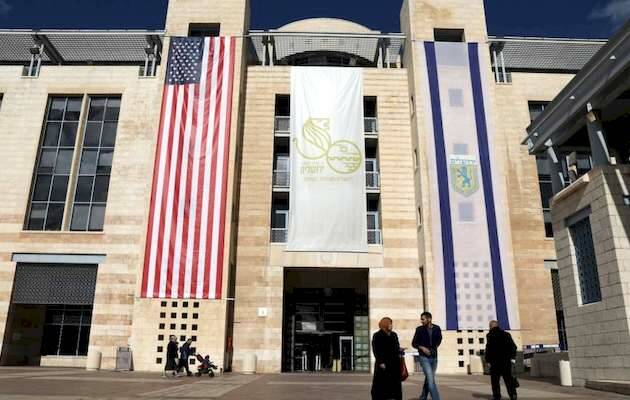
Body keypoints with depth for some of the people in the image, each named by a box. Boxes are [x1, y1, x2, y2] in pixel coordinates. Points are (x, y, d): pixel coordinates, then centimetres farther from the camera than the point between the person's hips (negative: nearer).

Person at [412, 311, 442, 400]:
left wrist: (436, 346, 4)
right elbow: (414, 343, 0)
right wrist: (422, 347, -16)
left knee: (428, 379, 14)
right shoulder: (419, 329, -7)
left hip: (434, 358, 4)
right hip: (424, 358, -3)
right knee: (431, 380, -13)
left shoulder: (437, 329, -2)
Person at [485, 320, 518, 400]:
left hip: (495, 361, -4)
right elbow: (513, 346, 5)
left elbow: (488, 348, -11)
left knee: (495, 380, 6)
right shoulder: (506, 334, 8)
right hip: (506, 361, 4)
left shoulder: (490, 335, -6)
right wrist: (513, 357, 7)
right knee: (508, 379, 10)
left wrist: (488, 360, -5)